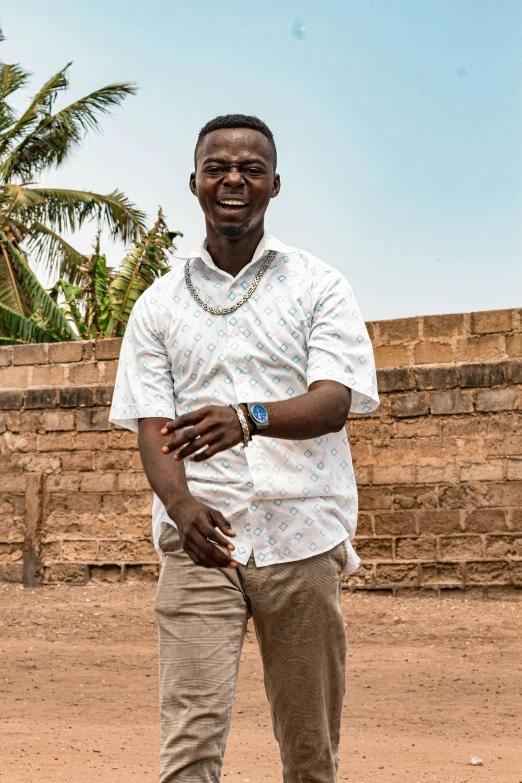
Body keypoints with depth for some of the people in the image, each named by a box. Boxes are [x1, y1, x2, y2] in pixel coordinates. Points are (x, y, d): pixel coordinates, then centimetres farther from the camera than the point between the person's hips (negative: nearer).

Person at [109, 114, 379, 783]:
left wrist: (248, 417, -29)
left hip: (302, 536, 0)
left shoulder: (319, 287, 7)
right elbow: (150, 424, 4)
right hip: (199, 537, 0)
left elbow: (334, 399, -7)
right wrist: (181, 505, -18)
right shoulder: (159, 304, 11)